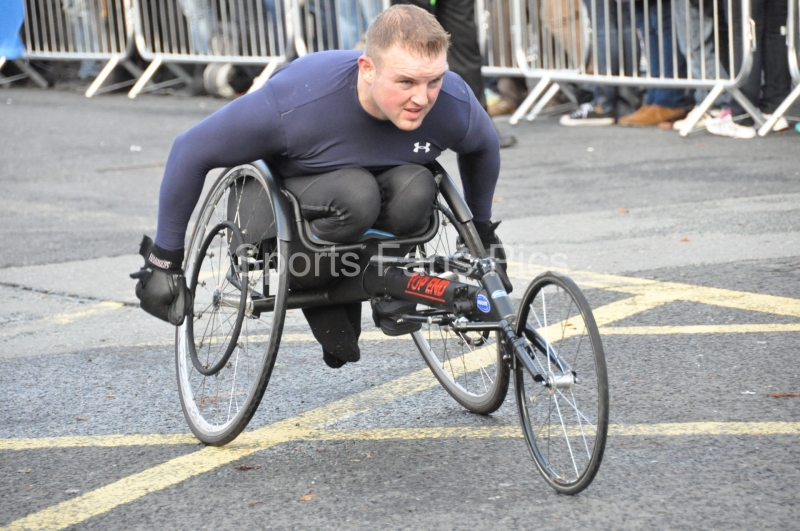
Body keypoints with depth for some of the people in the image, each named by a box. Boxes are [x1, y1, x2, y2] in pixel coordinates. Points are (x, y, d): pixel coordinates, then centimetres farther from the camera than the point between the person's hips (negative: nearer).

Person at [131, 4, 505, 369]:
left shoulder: (455, 104, -24)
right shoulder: (297, 102, -35)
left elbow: (483, 147, 4)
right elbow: (191, 151, -23)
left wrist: (483, 232, 15)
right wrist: (164, 259, -18)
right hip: (293, 187, -3)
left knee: (417, 191, -33)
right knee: (356, 196, -38)